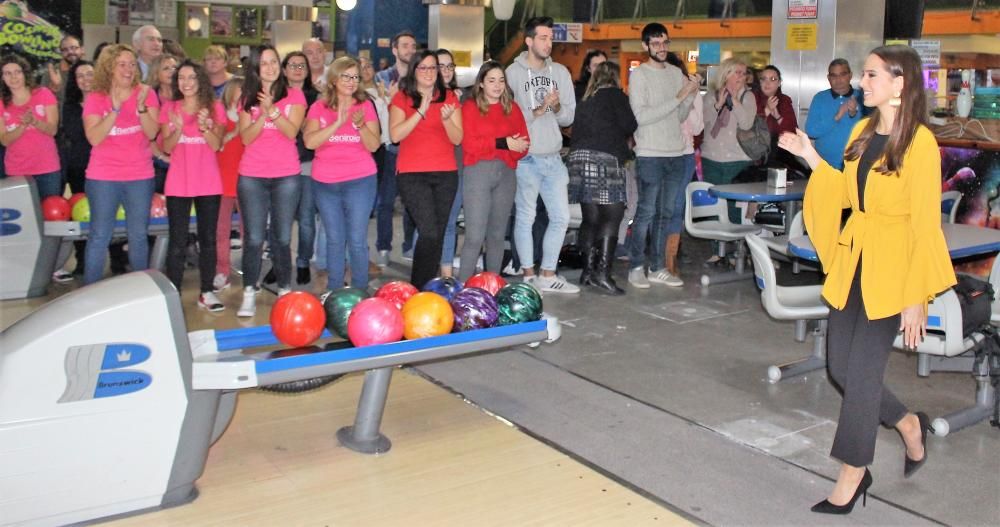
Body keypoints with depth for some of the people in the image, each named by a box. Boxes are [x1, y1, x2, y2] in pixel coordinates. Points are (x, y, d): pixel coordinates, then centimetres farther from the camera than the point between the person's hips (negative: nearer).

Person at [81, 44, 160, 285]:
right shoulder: (95, 98, -2)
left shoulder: (146, 94, 0)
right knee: (99, 237, 1)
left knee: (139, 236, 8)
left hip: (140, 177, 1)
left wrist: (141, 106, -23)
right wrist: (115, 109, -21)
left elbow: (152, 133, -8)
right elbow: (94, 138, -14)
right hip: (103, 178, -1)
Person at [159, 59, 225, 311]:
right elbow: (167, 147, -1)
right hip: (178, 184, 0)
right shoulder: (169, 108, 4)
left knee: (208, 239, 6)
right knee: (177, 241, -1)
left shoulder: (214, 108, 3)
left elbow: (216, 145, -7)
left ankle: (206, 292, 14)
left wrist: (204, 127, -25)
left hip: (209, 183, 1)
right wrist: (178, 129, -20)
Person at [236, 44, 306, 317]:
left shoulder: (294, 95, 3)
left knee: (282, 238, 3)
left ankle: (285, 291, 13)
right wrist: (263, 114, -16)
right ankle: (249, 294, 5)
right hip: (252, 176, 1)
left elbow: (292, 132, -9)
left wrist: (272, 109, -22)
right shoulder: (248, 98, 8)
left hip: (286, 176, -1)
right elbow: (246, 138, -2)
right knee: (253, 238, -1)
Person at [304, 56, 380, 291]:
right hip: (324, 183, 2)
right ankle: (333, 293, 19)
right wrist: (337, 123, -20)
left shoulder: (365, 106, 1)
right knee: (334, 240, 10)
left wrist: (360, 124, -23)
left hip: (360, 181, -2)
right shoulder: (319, 107, 2)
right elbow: (310, 141, -11)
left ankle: (360, 293, 6)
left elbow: (374, 145, -6)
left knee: (357, 240, -3)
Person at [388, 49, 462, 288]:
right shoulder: (402, 98, 4)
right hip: (412, 175, -3)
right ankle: (418, 288, -4)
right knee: (429, 232, -16)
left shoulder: (449, 98, 10)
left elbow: (457, 138, 3)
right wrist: (421, 111, -15)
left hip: (446, 174, 3)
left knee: (438, 234, 5)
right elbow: (395, 135, -10)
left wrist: (446, 118, -16)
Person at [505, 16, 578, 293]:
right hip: (525, 159, -5)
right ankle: (529, 276, 15)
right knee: (525, 218, 4)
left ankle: (548, 276, 19)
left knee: (561, 217, 7)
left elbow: (569, 116, 9)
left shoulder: (560, 72, 10)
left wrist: (557, 107, -11)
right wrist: (537, 111, -18)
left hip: (553, 158, 5)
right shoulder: (513, 73, -5)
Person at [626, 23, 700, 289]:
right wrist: (678, 97, -17)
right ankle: (636, 267, 5)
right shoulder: (639, 75, -5)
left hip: (676, 154, 6)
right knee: (646, 212, -4)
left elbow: (680, 117, 14)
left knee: (665, 213, 9)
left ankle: (657, 267, 16)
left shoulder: (677, 73, 12)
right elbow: (641, 116, -16)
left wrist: (692, 95, -3)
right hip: (650, 155, -6)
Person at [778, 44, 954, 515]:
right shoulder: (862, 131, 7)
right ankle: (908, 424, 37)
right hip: (851, 262, 7)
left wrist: (916, 298, -15)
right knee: (840, 366, 12)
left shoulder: (919, 142, -15)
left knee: (862, 372, -2)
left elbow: (926, 223, -14)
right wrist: (810, 157, 7)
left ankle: (850, 479, 14)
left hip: (891, 268, -7)